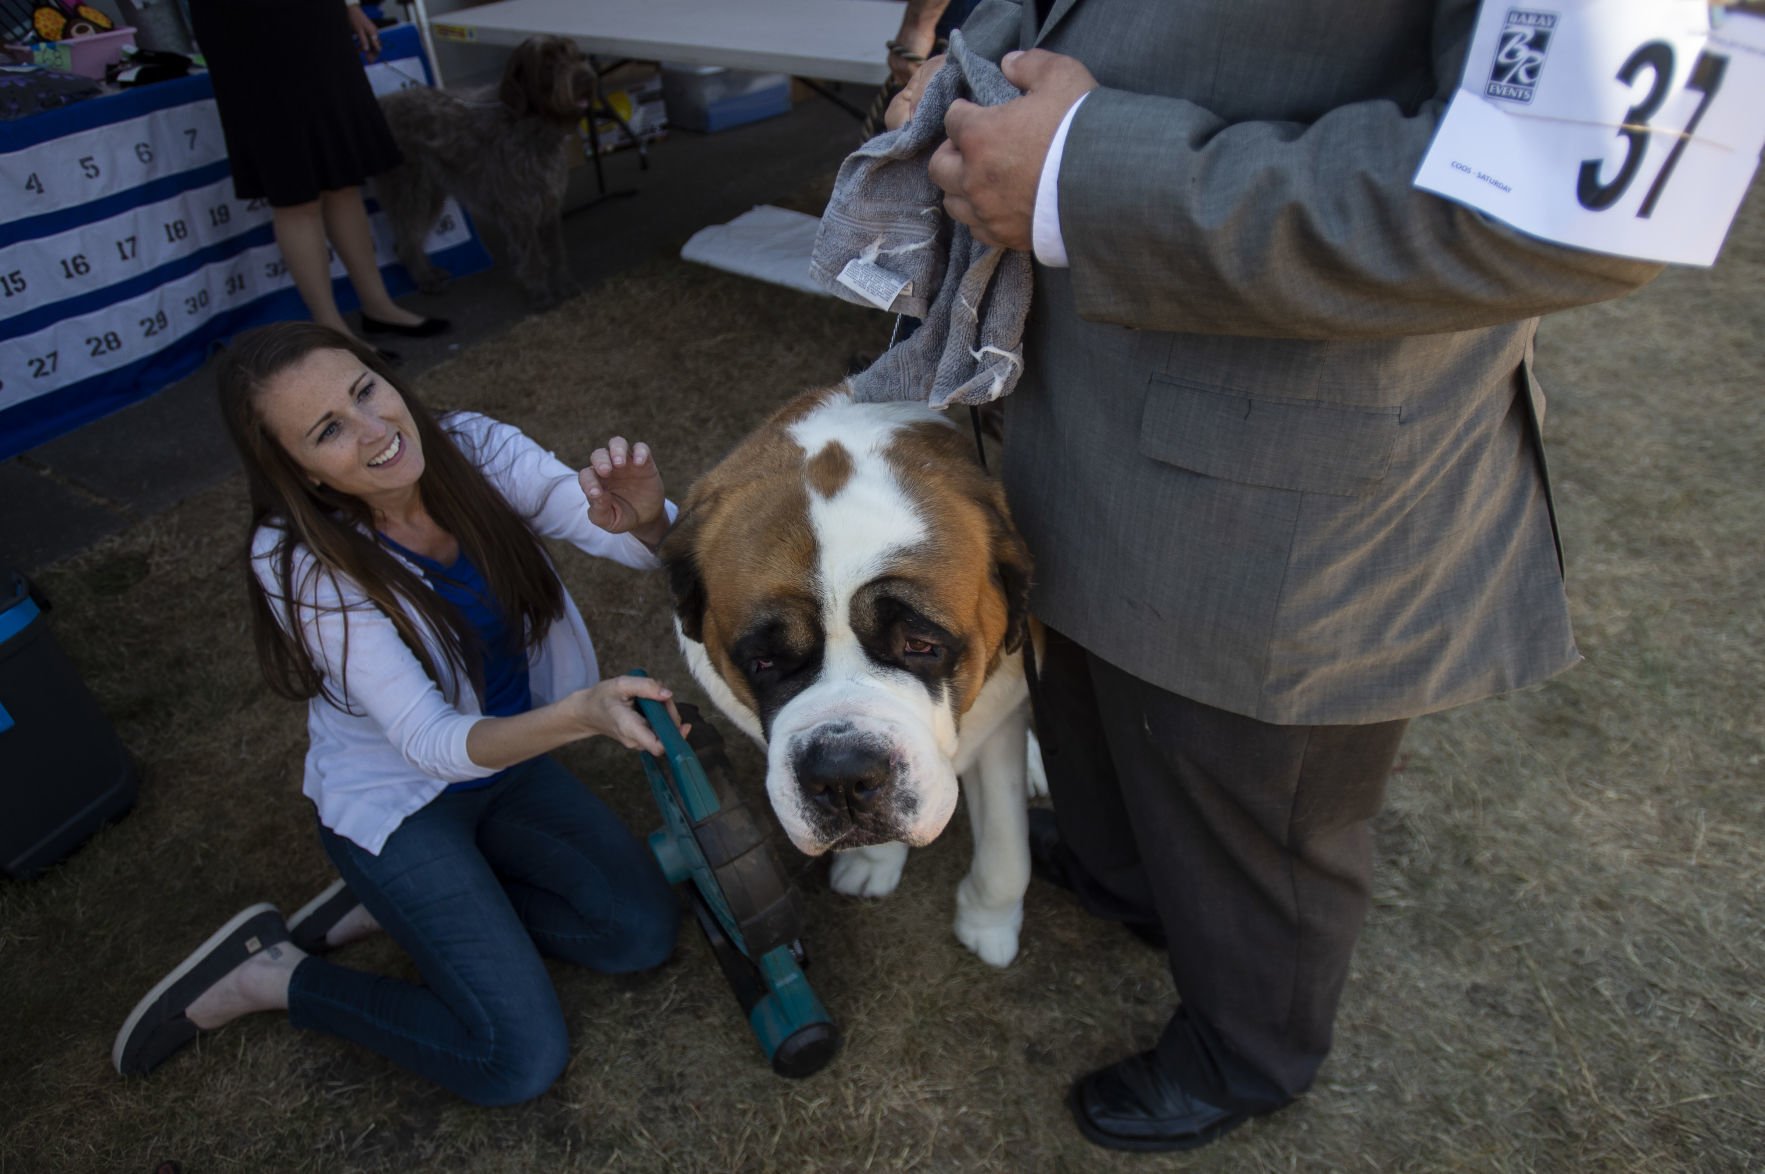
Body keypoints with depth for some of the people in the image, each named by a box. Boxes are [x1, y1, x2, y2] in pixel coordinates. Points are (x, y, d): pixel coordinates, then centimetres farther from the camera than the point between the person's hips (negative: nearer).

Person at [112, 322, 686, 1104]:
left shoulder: (473, 448, -17)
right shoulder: (304, 568, -27)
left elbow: (653, 546, -24)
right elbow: (432, 742, -32)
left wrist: (642, 519, -49)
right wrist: (581, 715, -51)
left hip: (510, 757, 5)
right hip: (395, 801, -5)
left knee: (644, 933, 0)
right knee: (520, 1062, -9)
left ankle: (394, 906, 13)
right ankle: (267, 975, 9)